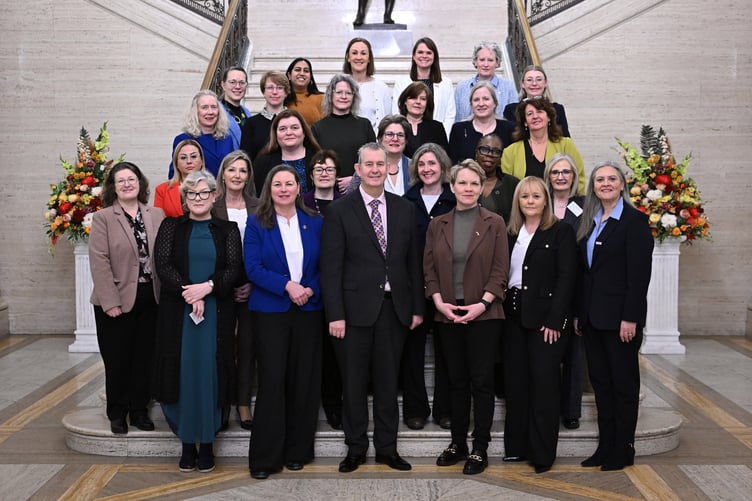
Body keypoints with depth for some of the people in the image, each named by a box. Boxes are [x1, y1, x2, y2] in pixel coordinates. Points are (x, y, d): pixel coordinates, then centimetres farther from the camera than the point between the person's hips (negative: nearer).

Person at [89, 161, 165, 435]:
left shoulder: (157, 215, 7)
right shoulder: (103, 218, -3)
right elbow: (100, 262, -9)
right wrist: (110, 301, -15)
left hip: (150, 299, 3)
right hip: (117, 301, -3)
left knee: (144, 359, 10)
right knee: (117, 360, 7)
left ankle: (139, 410, 25)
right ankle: (117, 413, 22)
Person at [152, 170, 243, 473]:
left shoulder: (227, 229, 9)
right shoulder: (171, 227, 9)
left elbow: (234, 269, -2)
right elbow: (162, 265, -3)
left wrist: (207, 287, -17)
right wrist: (189, 294, -15)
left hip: (217, 315, 0)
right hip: (177, 314, 0)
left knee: (210, 374, 1)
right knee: (182, 373, 1)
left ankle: (207, 443, 12)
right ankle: (187, 443, 14)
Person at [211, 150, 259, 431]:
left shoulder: (258, 208, 6)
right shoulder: (212, 207, 2)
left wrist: (253, 282, -6)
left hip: (251, 287, 1)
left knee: (247, 344, 4)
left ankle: (244, 403, 13)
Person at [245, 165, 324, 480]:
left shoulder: (314, 223, 8)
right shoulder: (256, 224, 1)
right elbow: (253, 267, -8)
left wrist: (310, 290, -13)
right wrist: (287, 286, -19)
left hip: (308, 310, 3)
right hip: (270, 311, -2)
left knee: (304, 381, 6)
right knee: (272, 381, -2)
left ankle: (298, 450, 20)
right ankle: (265, 457, 7)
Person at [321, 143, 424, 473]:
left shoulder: (404, 209, 8)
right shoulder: (339, 211, -3)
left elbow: (412, 262, 10)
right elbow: (331, 268, -6)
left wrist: (417, 308, 7)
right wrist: (335, 315, -12)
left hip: (394, 308, 3)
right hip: (355, 309, -3)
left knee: (388, 382, 11)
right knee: (354, 383, 7)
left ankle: (387, 448, 24)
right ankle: (356, 448, 22)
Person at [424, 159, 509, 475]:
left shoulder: (494, 223, 0)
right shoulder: (438, 225, 8)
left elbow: (500, 270, -4)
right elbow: (429, 268, 6)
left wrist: (482, 304, -14)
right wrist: (439, 302, -7)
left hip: (483, 313, -3)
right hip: (447, 314, 3)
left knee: (481, 381, 1)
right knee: (456, 380, 11)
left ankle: (480, 448, 10)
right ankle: (457, 443, 22)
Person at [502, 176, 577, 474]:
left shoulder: (561, 231, -3)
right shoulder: (511, 234, 13)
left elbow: (566, 278, -9)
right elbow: (503, 274, 11)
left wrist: (554, 321, -15)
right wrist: (503, 311, 0)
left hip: (546, 318, -5)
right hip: (514, 316, 5)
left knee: (543, 382, -1)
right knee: (515, 381, 8)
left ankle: (542, 453, 8)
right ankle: (517, 446, 19)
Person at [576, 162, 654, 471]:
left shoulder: (634, 220, -7)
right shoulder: (589, 222, 12)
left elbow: (640, 273, -14)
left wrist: (630, 318, -18)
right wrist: (579, 313, 9)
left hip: (619, 315, -7)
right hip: (592, 315, 7)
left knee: (623, 382, 5)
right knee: (600, 381, 11)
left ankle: (623, 450, 15)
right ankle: (605, 446, 20)